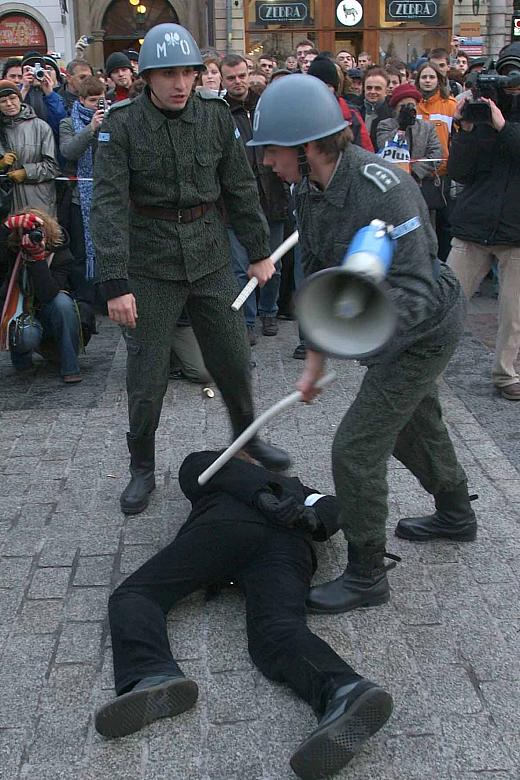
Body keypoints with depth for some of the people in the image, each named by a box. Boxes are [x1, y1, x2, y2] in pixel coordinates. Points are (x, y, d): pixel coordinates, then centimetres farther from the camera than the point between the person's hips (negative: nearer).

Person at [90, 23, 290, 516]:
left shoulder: (215, 116, -1)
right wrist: (115, 284, -23)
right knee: (146, 376, 2)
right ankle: (142, 467, 23)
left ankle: (247, 436, 38)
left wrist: (259, 251, 10)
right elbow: (109, 204, -15)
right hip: (150, 264, -2)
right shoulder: (122, 124, -9)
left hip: (210, 256, 3)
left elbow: (240, 188, 7)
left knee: (233, 359, 12)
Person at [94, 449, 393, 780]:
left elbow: (228, 470, 14)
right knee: (278, 634, -21)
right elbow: (333, 506, 30)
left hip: (224, 528, -3)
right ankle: (343, 691, -54)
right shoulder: (291, 485, 46)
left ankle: (152, 678, -31)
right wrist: (313, 519, 9)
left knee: (136, 594, 1)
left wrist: (264, 500, -2)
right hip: (288, 543, 3)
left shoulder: (197, 464, 36)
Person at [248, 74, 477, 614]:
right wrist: (315, 360, 5)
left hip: (423, 329, -9)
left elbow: (415, 291, -35)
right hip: (388, 327, 9)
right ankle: (455, 515, 54)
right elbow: (316, 276, 2)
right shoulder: (311, 190, -6)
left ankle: (366, 576, 10)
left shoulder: (382, 190, -33)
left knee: (356, 448, -8)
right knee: (414, 425, 27)